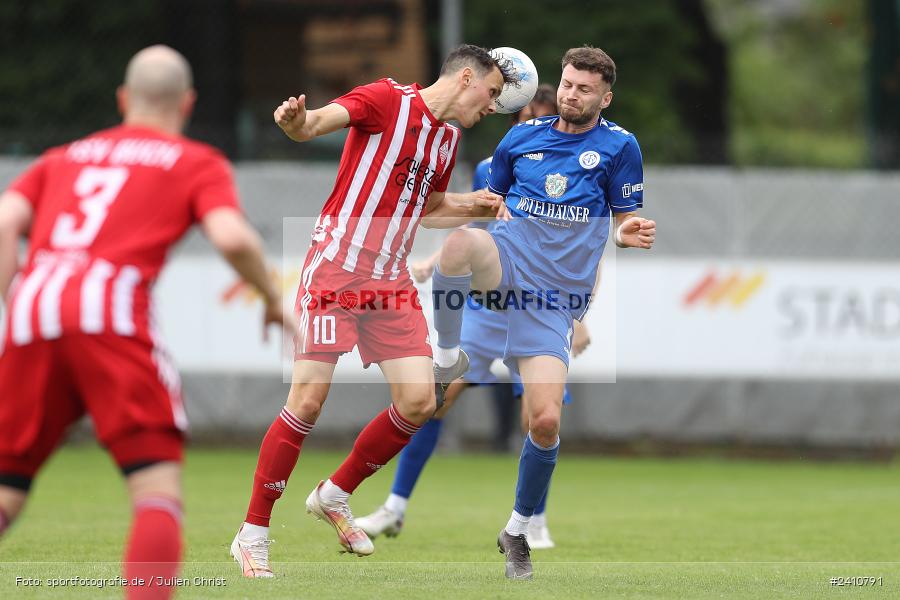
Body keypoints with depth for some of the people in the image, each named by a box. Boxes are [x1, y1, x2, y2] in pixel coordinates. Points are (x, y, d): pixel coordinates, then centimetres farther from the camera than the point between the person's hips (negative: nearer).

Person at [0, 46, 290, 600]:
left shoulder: (62, 159, 29)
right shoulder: (198, 163, 18)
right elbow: (232, 237, -1)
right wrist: (274, 299, 14)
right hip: (110, 312, -4)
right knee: (160, 493, -4)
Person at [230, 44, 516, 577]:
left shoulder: (449, 137, 15)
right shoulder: (389, 100, -8)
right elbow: (318, 122, -23)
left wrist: (475, 208, 14)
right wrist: (297, 121, -46)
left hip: (392, 283, 7)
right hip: (335, 269, -7)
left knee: (419, 402, -3)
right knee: (308, 402, -11)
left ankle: (335, 496, 19)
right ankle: (253, 536, 0)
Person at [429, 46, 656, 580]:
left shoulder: (620, 146, 3)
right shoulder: (523, 136, 10)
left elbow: (623, 219, 8)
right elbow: (490, 192, 24)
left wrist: (629, 234, -15)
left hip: (556, 295, -1)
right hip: (508, 260, 1)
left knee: (546, 421, -12)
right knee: (461, 242, -38)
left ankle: (518, 530, 12)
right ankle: (445, 358, -17)